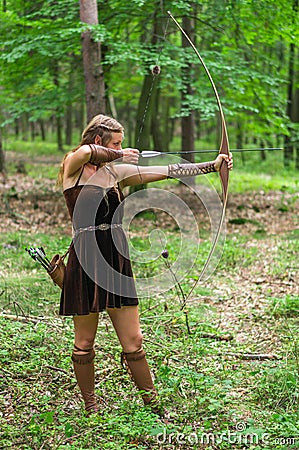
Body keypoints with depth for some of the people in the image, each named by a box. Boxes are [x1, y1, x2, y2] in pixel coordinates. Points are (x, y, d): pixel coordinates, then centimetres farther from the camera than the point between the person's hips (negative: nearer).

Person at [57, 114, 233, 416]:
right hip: (86, 260, -5)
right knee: (84, 344, 8)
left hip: (117, 261, 5)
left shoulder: (116, 171, 10)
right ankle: (90, 410, 24)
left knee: (133, 342, 6)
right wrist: (121, 155, -11)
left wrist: (213, 165, 2)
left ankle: (155, 408, 15)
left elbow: (167, 171, 7)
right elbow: (85, 152, -29)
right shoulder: (73, 167, -4)